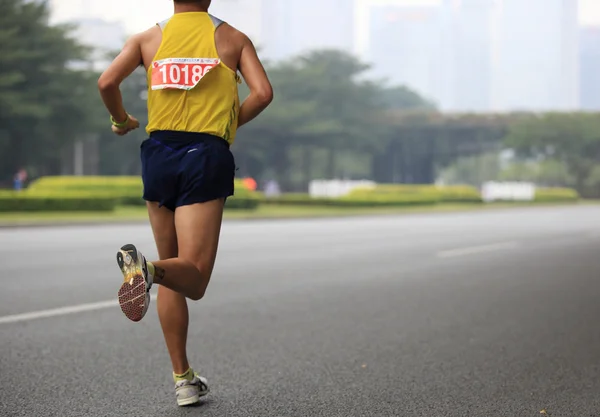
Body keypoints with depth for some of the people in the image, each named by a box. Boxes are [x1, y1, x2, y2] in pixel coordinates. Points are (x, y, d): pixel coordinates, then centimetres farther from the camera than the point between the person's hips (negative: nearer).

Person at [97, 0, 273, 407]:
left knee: (172, 274, 14)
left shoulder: (149, 38, 10)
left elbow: (107, 82, -4)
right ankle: (147, 267, -40)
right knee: (193, 277, -5)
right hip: (207, 155, -3)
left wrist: (122, 121, 15)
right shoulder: (233, 38, 7)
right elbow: (263, 92, -5)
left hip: (159, 153, 3)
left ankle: (183, 379, 13)